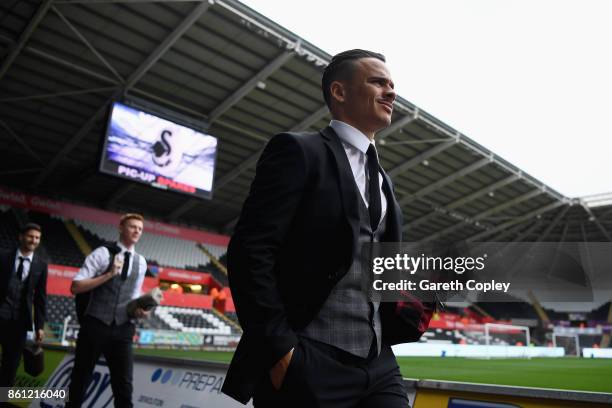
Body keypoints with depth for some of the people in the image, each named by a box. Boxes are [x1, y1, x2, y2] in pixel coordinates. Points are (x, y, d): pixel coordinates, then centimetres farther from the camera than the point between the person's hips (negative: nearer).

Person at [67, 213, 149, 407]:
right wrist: (109, 275, -19)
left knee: (124, 386, 5)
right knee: (80, 379, 13)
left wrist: (140, 311, -2)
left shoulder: (141, 262, 9)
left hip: (122, 330, 4)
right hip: (95, 326, -3)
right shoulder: (103, 253, -6)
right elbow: (75, 287, -12)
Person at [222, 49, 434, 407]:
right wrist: (279, 348, -17)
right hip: (309, 366, -6)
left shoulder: (383, 182, 19)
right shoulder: (298, 150, -4)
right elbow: (249, 251, -13)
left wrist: (409, 305, 4)